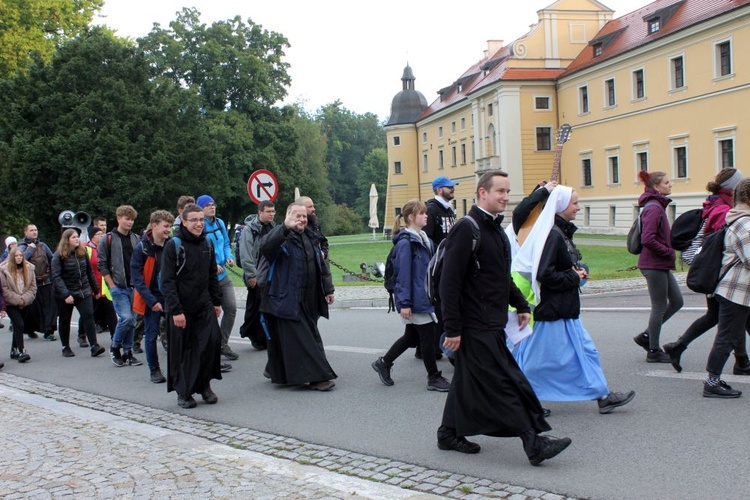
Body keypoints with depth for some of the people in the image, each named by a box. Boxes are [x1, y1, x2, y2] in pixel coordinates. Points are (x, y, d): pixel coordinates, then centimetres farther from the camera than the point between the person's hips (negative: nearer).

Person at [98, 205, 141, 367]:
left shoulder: (136, 239, 11)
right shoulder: (108, 239, -2)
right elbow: (102, 264, -3)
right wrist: (112, 286, -9)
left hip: (134, 287, 5)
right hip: (118, 287, -5)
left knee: (132, 320, 6)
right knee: (126, 318, -17)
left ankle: (127, 353, 17)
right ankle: (115, 347, 4)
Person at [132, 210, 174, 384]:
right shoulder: (142, 248, -9)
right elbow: (137, 277, -12)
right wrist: (151, 301, -18)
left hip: (170, 297, 3)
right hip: (151, 299, -3)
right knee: (151, 335, 4)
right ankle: (154, 370, 18)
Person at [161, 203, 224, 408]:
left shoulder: (207, 244, 9)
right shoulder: (173, 245, -9)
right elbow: (167, 281, -13)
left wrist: (216, 302, 13)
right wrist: (175, 310, -17)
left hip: (204, 306, 4)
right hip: (181, 309, -4)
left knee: (212, 342, -9)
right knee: (181, 350, 3)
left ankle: (204, 384, 9)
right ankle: (183, 392, 18)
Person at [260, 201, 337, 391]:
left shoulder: (310, 237, 15)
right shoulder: (282, 237, -9)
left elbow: (321, 265, 21)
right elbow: (265, 246, -32)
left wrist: (328, 289, 17)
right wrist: (285, 227, -40)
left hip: (308, 301, 8)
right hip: (287, 299, -8)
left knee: (311, 336, 13)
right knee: (299, 340, -7)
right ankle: (316, 377, -4)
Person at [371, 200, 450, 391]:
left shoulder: (424, 240, 12)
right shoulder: (405, 243, -16)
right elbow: (403, 274, -18)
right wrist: (404, 303, -19)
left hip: (424, 298, 9)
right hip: (415, 300, -9)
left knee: (412, 336, 17)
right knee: (429, 336, -1)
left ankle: (383, 363, 31)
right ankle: (433, 377, 12)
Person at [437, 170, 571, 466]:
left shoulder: (496, 230, 15)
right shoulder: (466, 230, -15)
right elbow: (450, 283, -18)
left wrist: (521, 305, 20)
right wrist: (452, 328, -20)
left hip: (492, 324, 10)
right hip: (475, 327, -10)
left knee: (467, 381, 16)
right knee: (505, 385, -7)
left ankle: (449, 435, 27)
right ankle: (534, 444, -5)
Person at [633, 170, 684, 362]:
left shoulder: (657, 206, 14)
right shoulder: (654, 208, -17)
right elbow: (647, 239, -25)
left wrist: (669, 251, 10)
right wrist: (668, 252, -15)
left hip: (661, 265, 10)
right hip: (654, 265, -10)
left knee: (676, 301, 14)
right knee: (660, 307, 0)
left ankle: (646, 336, 20)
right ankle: (654, 351, 11)